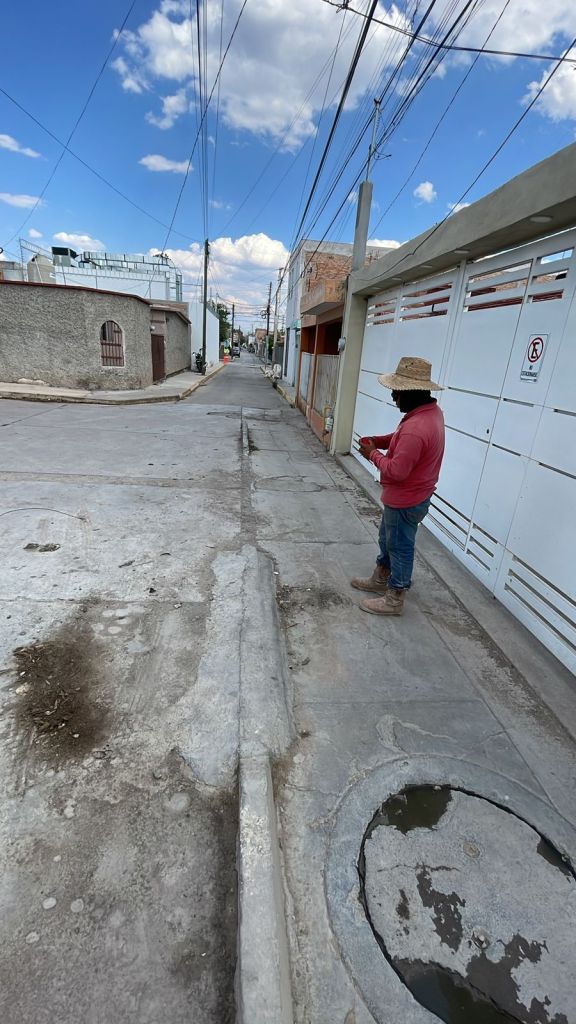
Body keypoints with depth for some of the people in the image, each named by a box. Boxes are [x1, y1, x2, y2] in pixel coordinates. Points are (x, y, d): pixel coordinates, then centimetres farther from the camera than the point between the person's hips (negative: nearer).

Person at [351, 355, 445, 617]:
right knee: (387, 539, 24)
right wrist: (380, 440, 1)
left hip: (406, 501, -10)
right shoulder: (431, 410, 0)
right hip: (407, 496, 10)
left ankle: (394, 600, 26)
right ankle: (380, 579, 44)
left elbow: (396, 471, -30)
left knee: (400, 547, 7)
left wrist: (373, 454, -14)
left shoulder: (416, 428, -33)